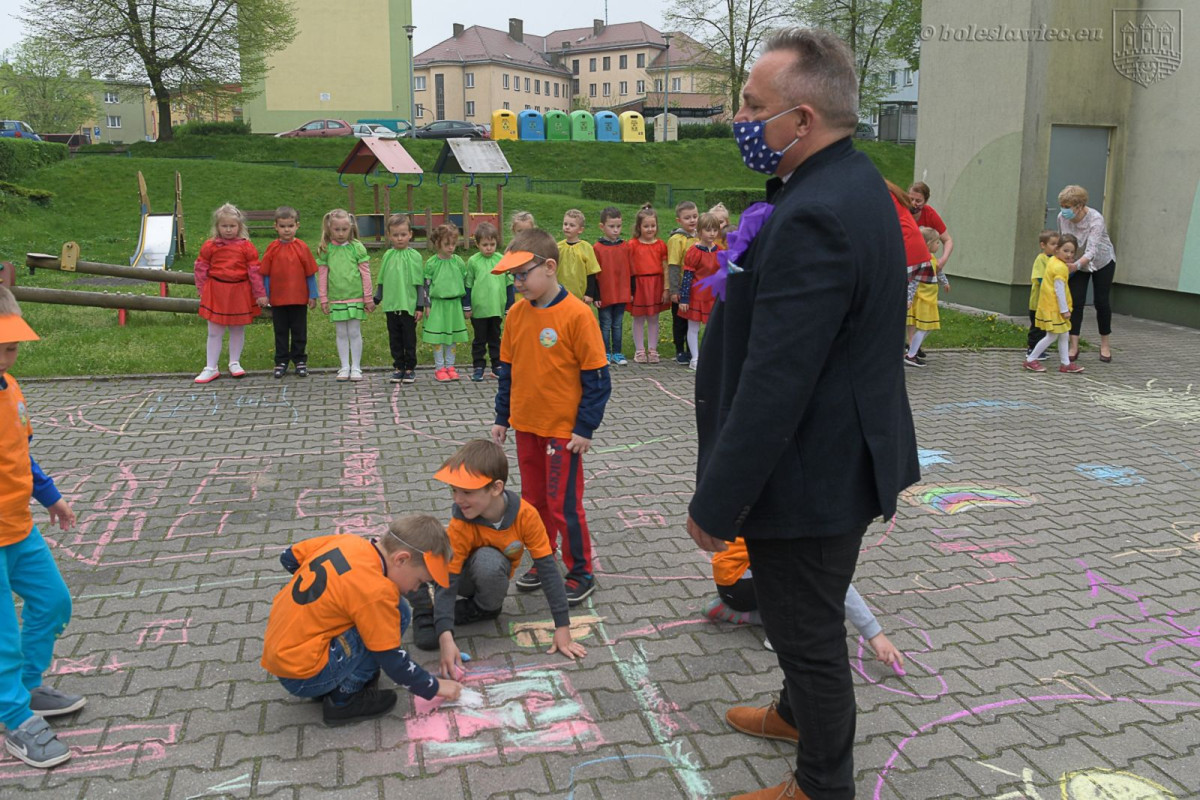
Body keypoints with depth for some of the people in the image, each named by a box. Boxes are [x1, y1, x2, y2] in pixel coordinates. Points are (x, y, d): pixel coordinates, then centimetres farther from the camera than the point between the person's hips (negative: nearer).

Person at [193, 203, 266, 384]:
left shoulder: (246, 246, -5)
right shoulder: (210, 246, -3)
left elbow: (254, 271, -3)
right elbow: (201, 268, 5)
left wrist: (260, 294, -3)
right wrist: (202, 289, 1)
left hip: (240, 292, 0)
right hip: (216, 293, 0)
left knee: (238, 329, 12)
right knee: (214, 332, 5)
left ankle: (234, 363, 27)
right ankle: (211, 368, 12)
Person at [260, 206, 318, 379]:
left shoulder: (302, 247, -4)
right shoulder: (272, 248, -2)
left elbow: (310, 273, 0)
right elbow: (265, 274, 2)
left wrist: (313, 295, -1)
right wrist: (264, 295, 0)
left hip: (299, 299, -1)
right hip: (278, 299, 1)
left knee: (299, 331, 8)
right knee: (281, 332, 11)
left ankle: (300, 360, 19)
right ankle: (281, 362, 20)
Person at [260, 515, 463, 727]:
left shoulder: (345, 540, -2)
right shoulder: (376, 591, -22)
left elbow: (289, 558, 13)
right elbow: (391, 659, -14)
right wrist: (434, 687, 0)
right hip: (302, 677, -9)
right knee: (398, 613, -12)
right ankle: (344, 699, -4)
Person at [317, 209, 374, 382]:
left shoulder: (357, 247, -3)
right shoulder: (325, 249, 1)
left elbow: (365, 274, 0)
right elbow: (322, 275, 5)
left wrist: (368, 298, 0)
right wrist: (323, 299, 4)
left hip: (355, 297, -1)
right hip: (336, 299, 1)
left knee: (355, 332, 3)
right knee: (341, 333, 8)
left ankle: (356, 367, 12)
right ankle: (344, 367, 16)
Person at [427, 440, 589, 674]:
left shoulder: (525, 514, -29)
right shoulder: (460, 526, -30)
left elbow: (547, 567, -25)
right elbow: (447, 581, -32)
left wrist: (562, 627, -28)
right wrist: (446, 637, -47)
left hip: (495, 575, 0)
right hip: (466, 574, 0)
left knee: (489, 560, -37)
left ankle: (487, 607, -5)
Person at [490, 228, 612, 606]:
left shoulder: (576, 314, -16)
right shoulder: (517, 313, 2)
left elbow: (596, 375, -13)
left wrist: (585, 428, -13)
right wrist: (502, 417, 12)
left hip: (563, 429, -6)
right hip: (525, 425, 6)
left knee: (563, 504, 1)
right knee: (534, 499, 17)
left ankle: (581, 572, 19)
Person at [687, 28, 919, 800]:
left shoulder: (814, 217, -28)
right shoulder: (853, 183, 4)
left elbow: (774, 385, -28)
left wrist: (716, 503, -20)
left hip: (809, 475, -10)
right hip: (844, 455, 10)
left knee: (808, 630, 10)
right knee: (809, 619, 29)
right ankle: (798, 710, 53)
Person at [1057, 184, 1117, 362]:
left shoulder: (1095, 219, -34)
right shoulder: (1062, 217, -20)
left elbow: (1091, 251, -43)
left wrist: (1074, 266, -58)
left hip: (1102, 261, -3)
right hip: (1077, 263, 3)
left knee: (1101, 302, 1)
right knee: (1076, 302, -7)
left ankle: (1105, 344, 18)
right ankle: (1074, 346, -4)